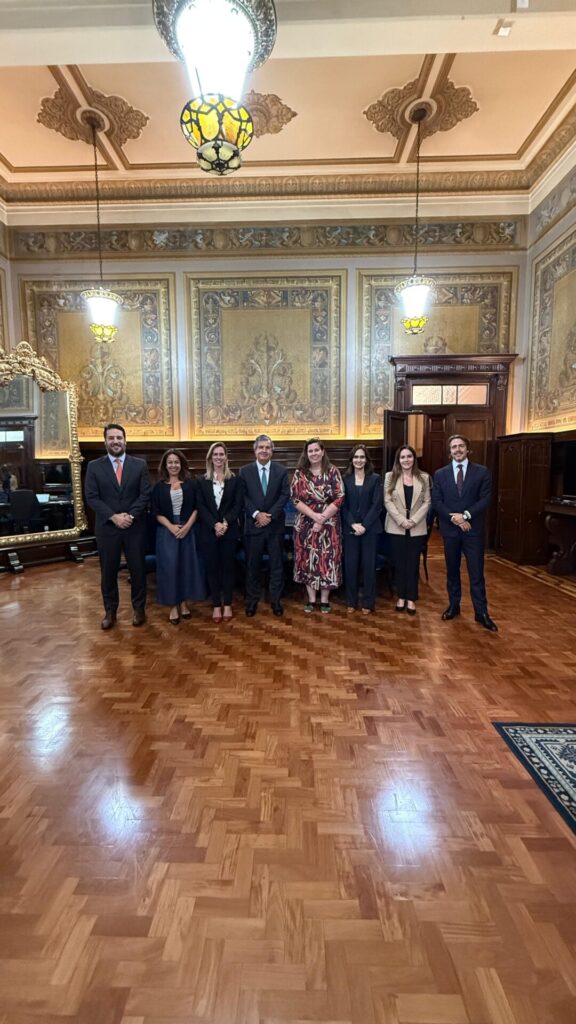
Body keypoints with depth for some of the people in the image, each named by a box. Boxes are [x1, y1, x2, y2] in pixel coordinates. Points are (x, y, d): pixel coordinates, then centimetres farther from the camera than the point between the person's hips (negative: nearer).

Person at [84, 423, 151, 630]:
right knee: (108, 571, 9)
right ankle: (110, 610, 25)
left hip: (135, 527, 0)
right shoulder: (94, 466, 2)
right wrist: (113, 516, -15)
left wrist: (130, 515, -15)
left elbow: (145, 494, -3)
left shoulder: (139, 465, 2)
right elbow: (91, 497, -4)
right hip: (107, 527, 0)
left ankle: (139, 608, 24)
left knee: (138, 569, 8)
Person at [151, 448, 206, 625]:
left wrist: (187, 526, -12)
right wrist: (171, 527, -14)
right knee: (169, 567, 0)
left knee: (187, 565, 5)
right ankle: (173, 606, 10)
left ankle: (183, 603, 19)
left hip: (188, 530, 1)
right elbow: (156, 512, -1)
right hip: (166, 531, -1)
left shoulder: (190, 484, 4)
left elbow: (196, 508, 2)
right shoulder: (159, 486, 3)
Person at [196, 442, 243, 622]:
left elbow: (238, 504, -2)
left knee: (228, 566, 5)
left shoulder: (235, 480, 5)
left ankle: (227, 604, 15)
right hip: (209, 531, 1)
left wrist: (226, 523, -16)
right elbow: (201, 506, -1)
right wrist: (214, 524, -15)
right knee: (212, 567, 4)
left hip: (230, 530, -1)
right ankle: (216, 605, 14)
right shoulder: (202, 481, 7)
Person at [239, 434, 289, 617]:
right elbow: (243, 497, -3)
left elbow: (285, 495, -3)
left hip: (275, 525, 1)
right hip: (253, 524, 0)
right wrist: (256, 514, -15)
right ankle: (252, 600, 20)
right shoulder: (245, 471, 3)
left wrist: (270, 515, -13)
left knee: (277, 564, 7)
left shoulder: (281, 471, 4)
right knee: (253, 565, 7)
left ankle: (276, 600, 19)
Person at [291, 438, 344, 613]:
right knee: (307, 560, 6)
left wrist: (322, 519, -14)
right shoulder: (299, 473, 1)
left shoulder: (332, 471, -2)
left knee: (327, 560, 2)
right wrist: (314, 515, -17)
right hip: (306, 524, 1)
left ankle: (324, 600, 16)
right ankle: (311, 599, 19)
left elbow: (339, 498, -7)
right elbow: (295, 500, -4)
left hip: (329, 524, -1)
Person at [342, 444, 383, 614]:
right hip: (349, 528, 1)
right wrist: (353, 524, -11)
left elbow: (377, 505, -4)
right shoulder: (345, 479, 5)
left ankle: (368, 603, 15)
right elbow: (343, 505, 1)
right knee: (350, 565, 4)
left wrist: (364, 525, -13)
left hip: (370, 528, -1)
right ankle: (351, 601, 17)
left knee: (368, 565, 4)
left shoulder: (375, 478, 2)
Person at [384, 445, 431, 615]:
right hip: (396, 527, 0)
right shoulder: (390, 476, 1)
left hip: (417, 528, 1)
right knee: (399, 562, 7)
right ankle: (401, 596, 19)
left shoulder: (424, 477, 4)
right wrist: (401, 520, -15)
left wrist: (414, 520, -13)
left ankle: (411, 598, 15)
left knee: (413, 563, 6)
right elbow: (387, 501, -4)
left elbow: (427, 502, 0)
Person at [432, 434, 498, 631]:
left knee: (476, 573, 0)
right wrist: (455, 519, -13)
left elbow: (485, 499, -6)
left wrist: (466, 515, -17)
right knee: (452, 571, 12)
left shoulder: (482, 472, 1)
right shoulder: (440, 474, 5)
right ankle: (453, 606, 25)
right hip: (450, 529, 2)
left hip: (473, 529, -2)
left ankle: (481, 613, 8)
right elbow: (436, 502, -1)